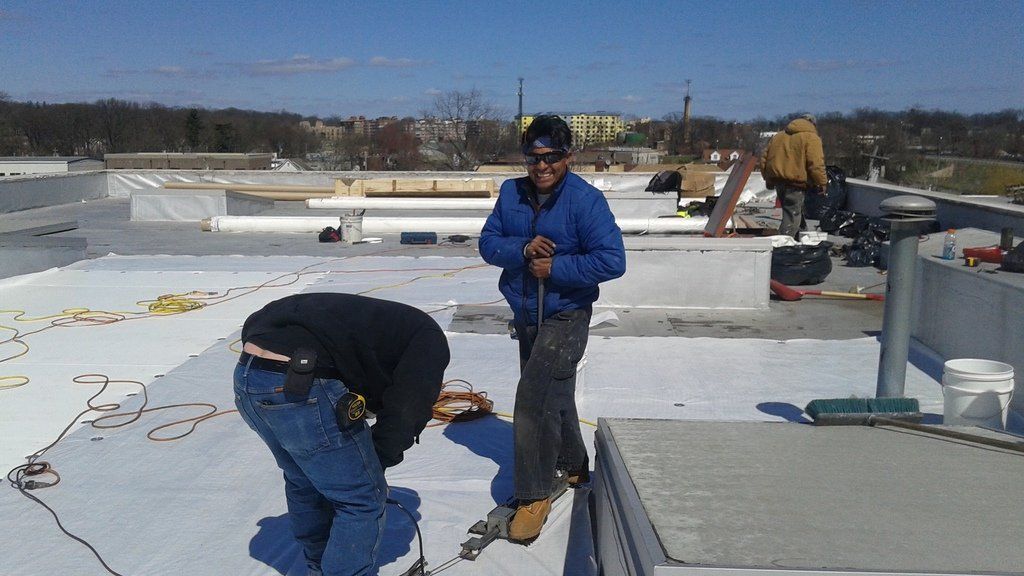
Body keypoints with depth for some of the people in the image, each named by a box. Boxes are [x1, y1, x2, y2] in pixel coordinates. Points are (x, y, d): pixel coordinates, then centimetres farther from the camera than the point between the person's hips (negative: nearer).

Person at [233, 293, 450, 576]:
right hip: (302, 391, -9)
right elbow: (405, 414, -1)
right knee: (362, 500, 8)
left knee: (304, 482, 30)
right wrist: (377, 464, 17)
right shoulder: (430, 339, 9)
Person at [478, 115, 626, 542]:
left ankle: (534, 497, 2)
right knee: (553, 398, 22)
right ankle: (573, 467, 45)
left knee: (533, 399, -14)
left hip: (566, 317, -6)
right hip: (526, 315, 7)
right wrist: (523, 250, -20)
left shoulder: (585, 199, -17)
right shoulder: (511, 193, 0)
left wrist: (555, 268, -22)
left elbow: (611, 261, -22)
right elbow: (488, 243, -1)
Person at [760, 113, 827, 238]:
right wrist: (822, 183, -7)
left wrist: (768, 179, 24)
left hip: (777, 180, 7)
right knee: (792, 214, -4)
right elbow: (816, 163, -14)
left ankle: (796, 236, 33)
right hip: (795, 181, -7)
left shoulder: (778, 136, 19)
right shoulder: (811, 137, -4)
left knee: (789, 211, 21)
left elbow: (765, 159, 19)